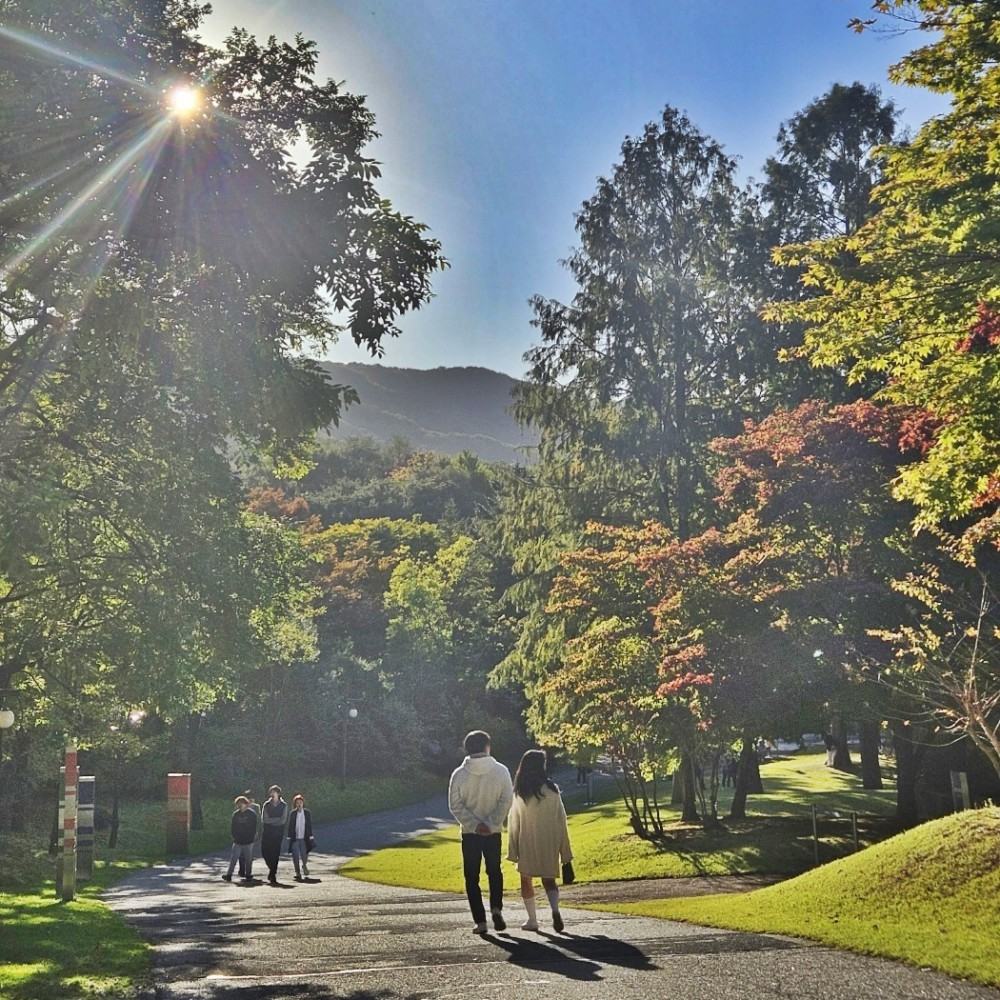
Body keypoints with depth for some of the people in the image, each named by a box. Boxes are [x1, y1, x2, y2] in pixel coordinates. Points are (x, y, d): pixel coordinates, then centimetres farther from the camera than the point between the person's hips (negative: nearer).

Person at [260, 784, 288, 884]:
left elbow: (283, 820, -7)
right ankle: (272, 869, 24)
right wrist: (277, 819, -9)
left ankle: (273, 875, 4)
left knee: (275, 854, -5)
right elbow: (263, 819, -3)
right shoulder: (266, 805, 6)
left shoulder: (284, 805, 1)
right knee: (264, 852, -2)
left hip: (278, 834, -2)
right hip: (266, 833, 2)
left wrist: (270, 820, -6)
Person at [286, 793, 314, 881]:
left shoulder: (307, 813, 3)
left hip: (304, 838, 0)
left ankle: (304, 865, 31)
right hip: (294, 838, 0)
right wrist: (289, 838, 1)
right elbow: (290, 826, 4)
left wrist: (310, 837, 3)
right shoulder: (292, 813, 2)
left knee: (304, 856, -2)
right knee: (295, 857, -2)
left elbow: (310, 826, 6)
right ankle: (298, 873, 9)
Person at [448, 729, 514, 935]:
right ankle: (496, 908, -2)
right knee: (494, 871, 19)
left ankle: (480, 920, 4)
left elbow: (455, 805, -8)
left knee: (472, 876, 9)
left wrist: (474, 824, -10)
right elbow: (506, 801, -10)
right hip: (493, 832, 1)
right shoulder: (500, 771, -5)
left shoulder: (459, 774, -5)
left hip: (469, 833, -1)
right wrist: (490, 823, -11)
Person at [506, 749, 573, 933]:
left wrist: (513, 850, 1)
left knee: (526, 880, 14)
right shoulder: (552, 790, -4)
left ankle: (532, 920, 14)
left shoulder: (519, 793, -8)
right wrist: (565, 849, 4)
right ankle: (555, 909, -16)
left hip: (527, 843, -1)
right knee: (548, 880, 11)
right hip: (549, 842, 1)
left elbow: (513, 823, -5)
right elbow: (561, 820, -2)